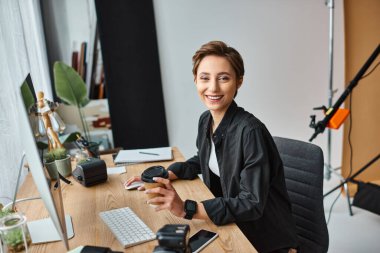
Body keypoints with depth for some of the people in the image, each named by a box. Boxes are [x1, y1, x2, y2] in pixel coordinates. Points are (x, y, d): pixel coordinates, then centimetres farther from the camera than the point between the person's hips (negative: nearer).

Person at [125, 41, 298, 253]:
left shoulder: (249, 131, -25)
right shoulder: (206, 120, -2)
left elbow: (252, 204, -26)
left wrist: (186, 209, -34)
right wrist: (162, 177, 4)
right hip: (229, 226, 6)